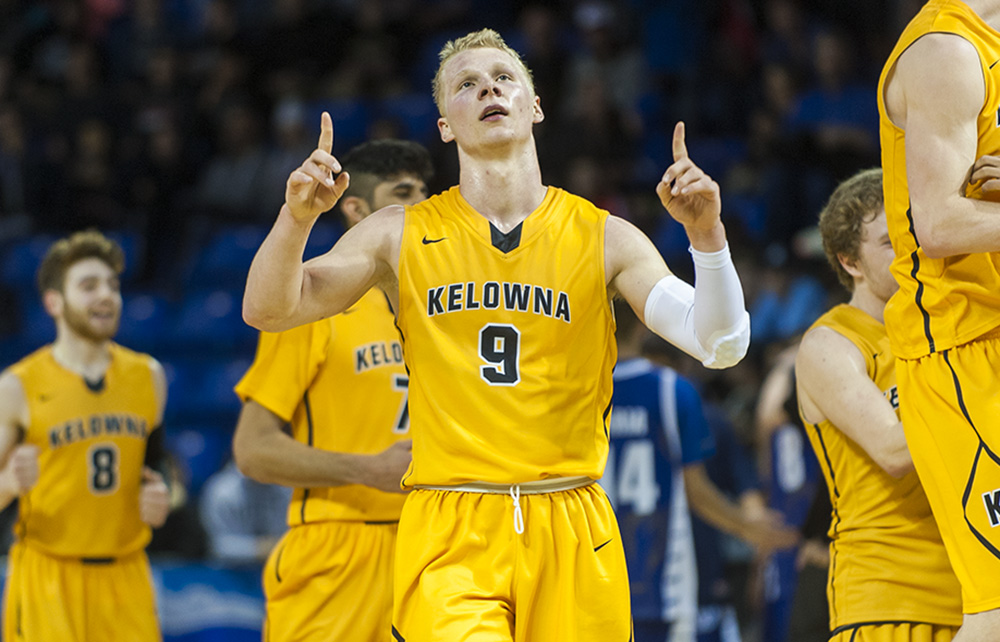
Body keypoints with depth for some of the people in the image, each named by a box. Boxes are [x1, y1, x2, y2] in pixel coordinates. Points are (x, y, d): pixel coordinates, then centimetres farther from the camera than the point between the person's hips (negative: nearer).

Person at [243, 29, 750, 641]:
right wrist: (297, 217, -15)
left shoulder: (604, 239, 5)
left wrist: (705, 233, -19)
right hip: (449, 536, -2)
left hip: (570, 536, 2)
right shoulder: (402, 236, 7)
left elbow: (721, 347, -3)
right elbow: (267, 311, 3)